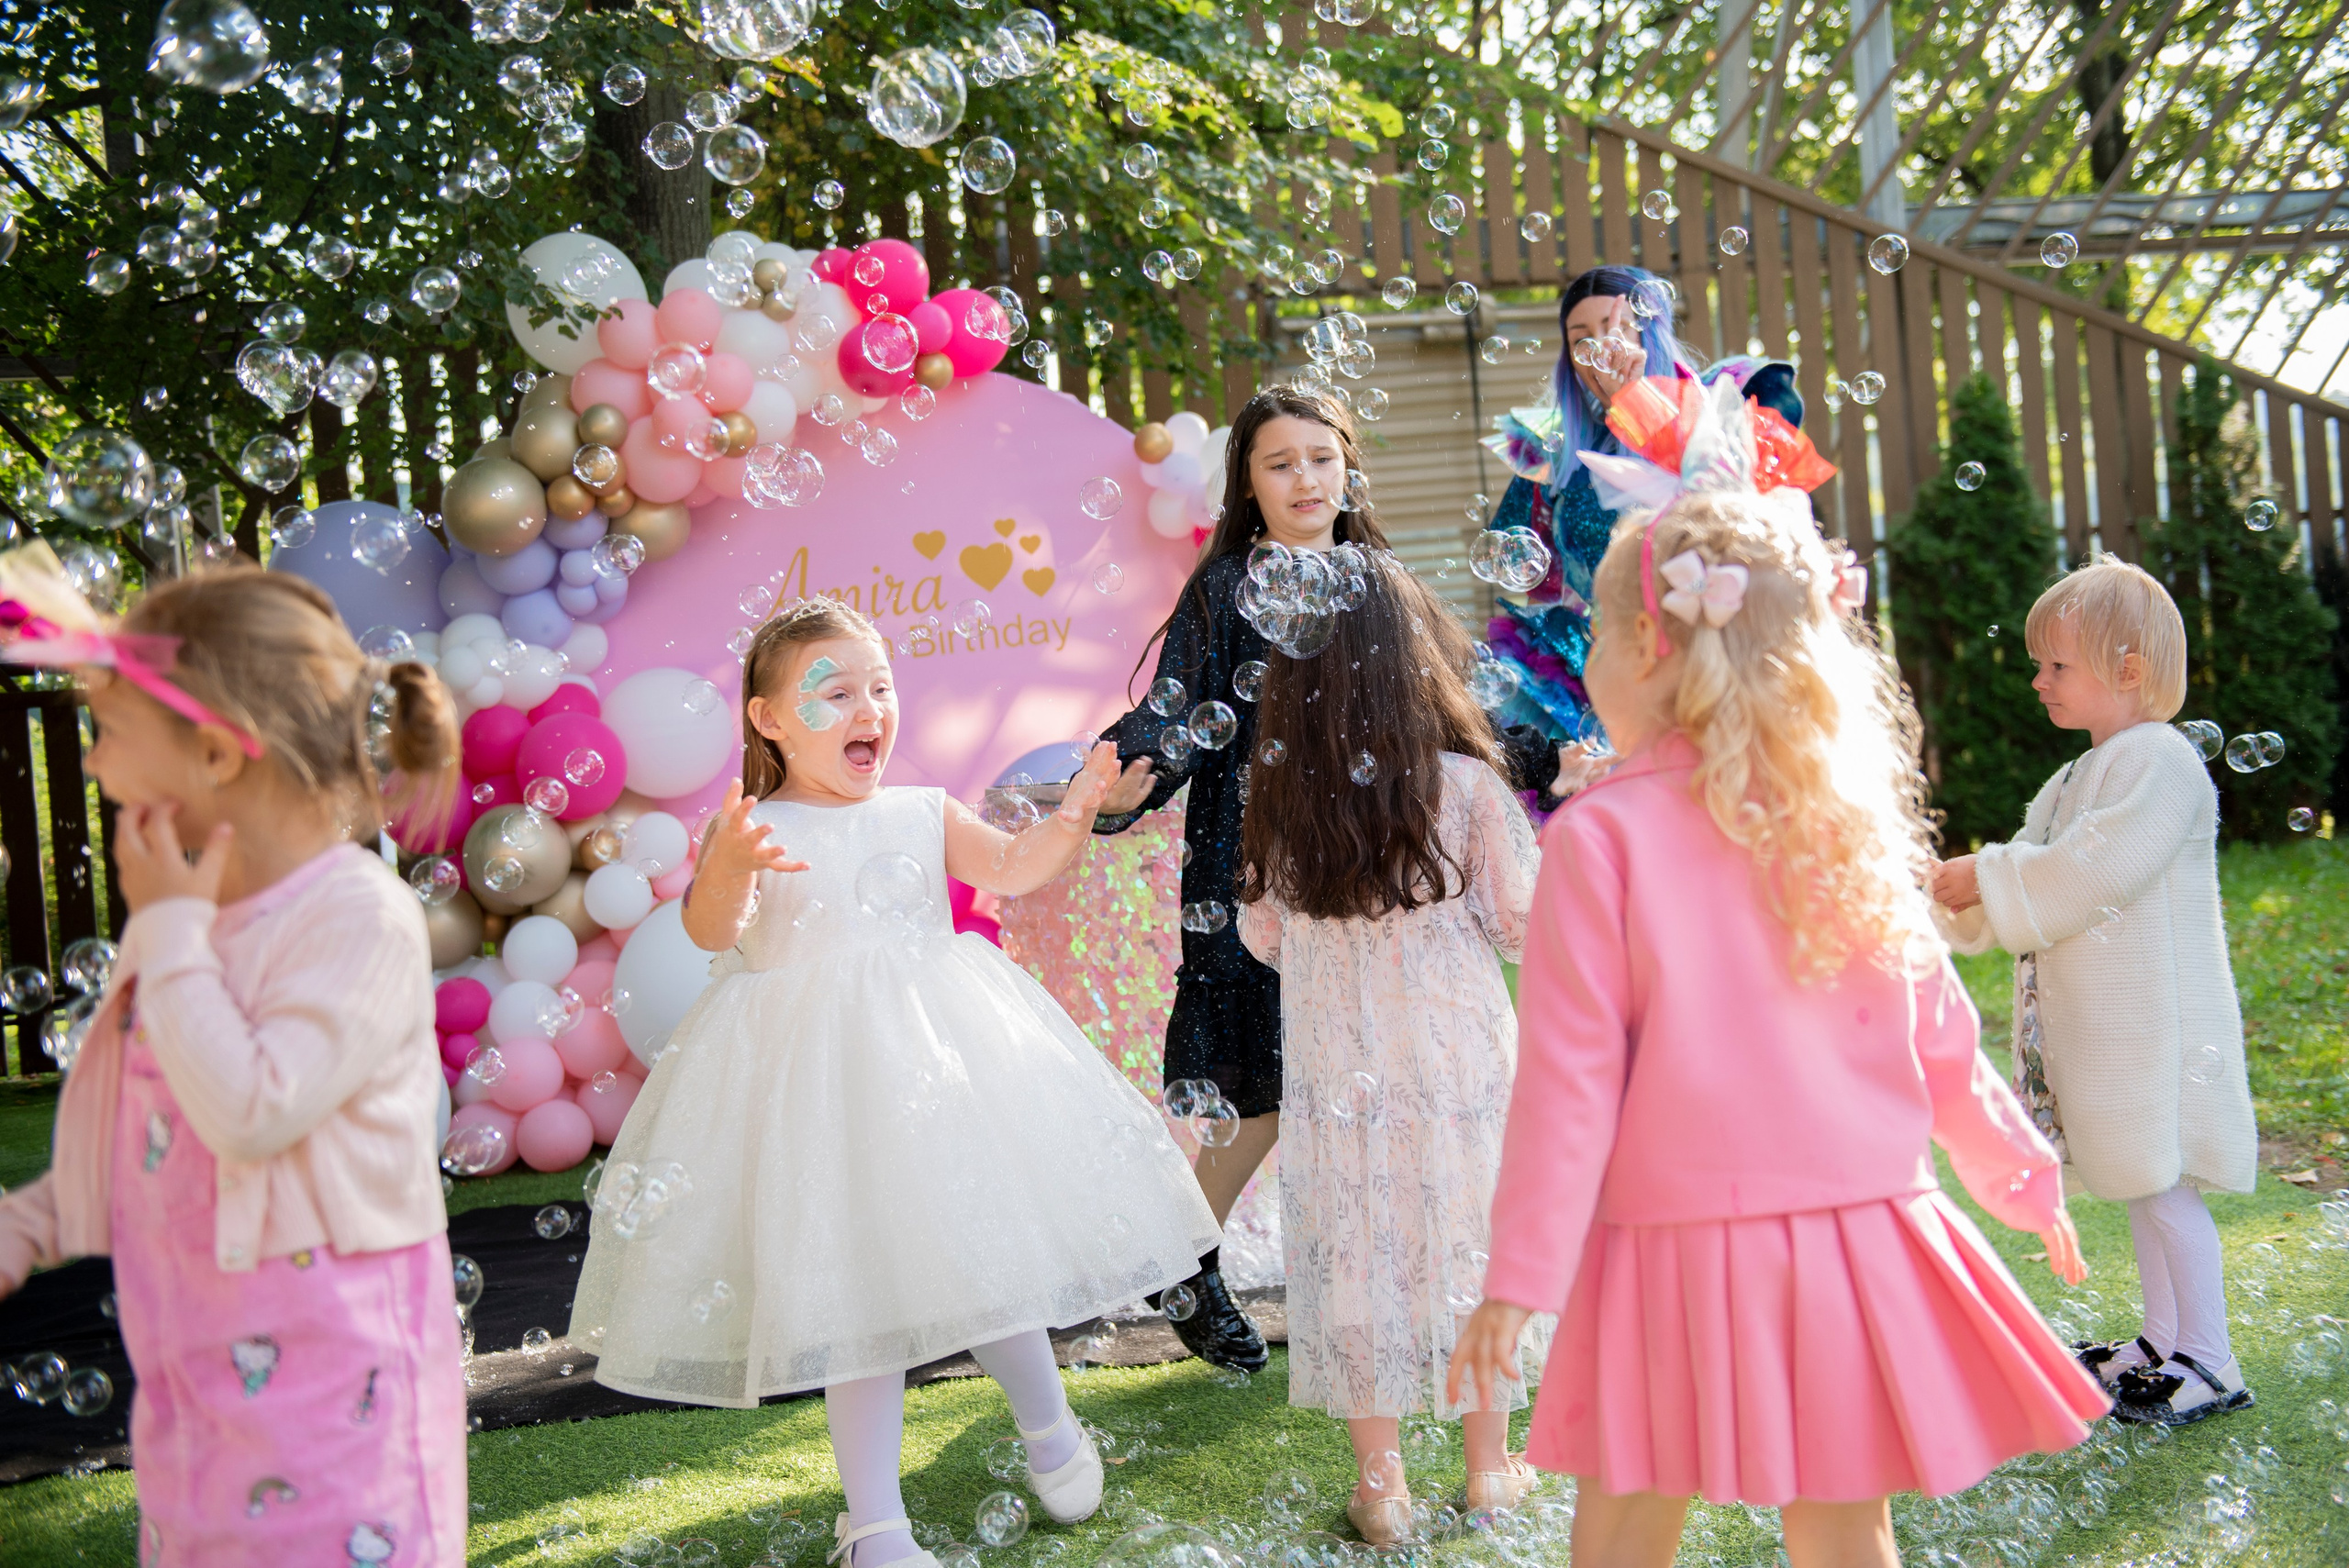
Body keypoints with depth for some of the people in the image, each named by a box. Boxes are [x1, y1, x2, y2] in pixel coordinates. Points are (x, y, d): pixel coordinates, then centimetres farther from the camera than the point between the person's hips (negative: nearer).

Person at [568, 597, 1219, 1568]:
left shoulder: (923, 815, 7)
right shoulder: (754, 830, -4)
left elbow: (1011, 869, -5)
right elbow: (711, 931, -20)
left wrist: (1075, 809, -22)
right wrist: (725, 873, -41)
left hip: (937, 1054, 3)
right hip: (817, 1076, -3)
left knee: (985, 1243, 7)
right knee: (855, 1285, 2)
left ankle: (1047, 1424, 36)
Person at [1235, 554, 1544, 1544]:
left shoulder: (1279, 801, -6)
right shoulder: (1466, 786, -12)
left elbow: (1261, 937, 6)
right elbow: (1519, 925, -3)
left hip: (1335, 1079, 1)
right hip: (1455, 1064, -1)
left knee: (1352, 1267, 11)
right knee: (1468, 1253, 14)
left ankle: (1381, 1487, 20)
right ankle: (1489, 1468, 28)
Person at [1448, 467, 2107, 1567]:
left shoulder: (1598, 837, -11)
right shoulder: (1848, 822, 2)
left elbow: (1569, 1077, -11)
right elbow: (1939, 1041, 10)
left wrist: (1518, 1277, -6)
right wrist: (2022, 1177, 25)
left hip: (1676, 1242, -4)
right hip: (1855, 1235, 4)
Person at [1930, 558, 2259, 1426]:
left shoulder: (2160, 762, -16)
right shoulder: (2082, 775, 15)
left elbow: (2088, 875, -24)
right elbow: (2046, 875, 16)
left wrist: (1986, 878, -16)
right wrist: (1957, 890, 3)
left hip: (2154, 1024, -10)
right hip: (2102, 1027, 10)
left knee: (2162, 1185, -4)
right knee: (2142, 1187, 16)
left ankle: (2208, 1362, 7)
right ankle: (2163, 1342, 27)